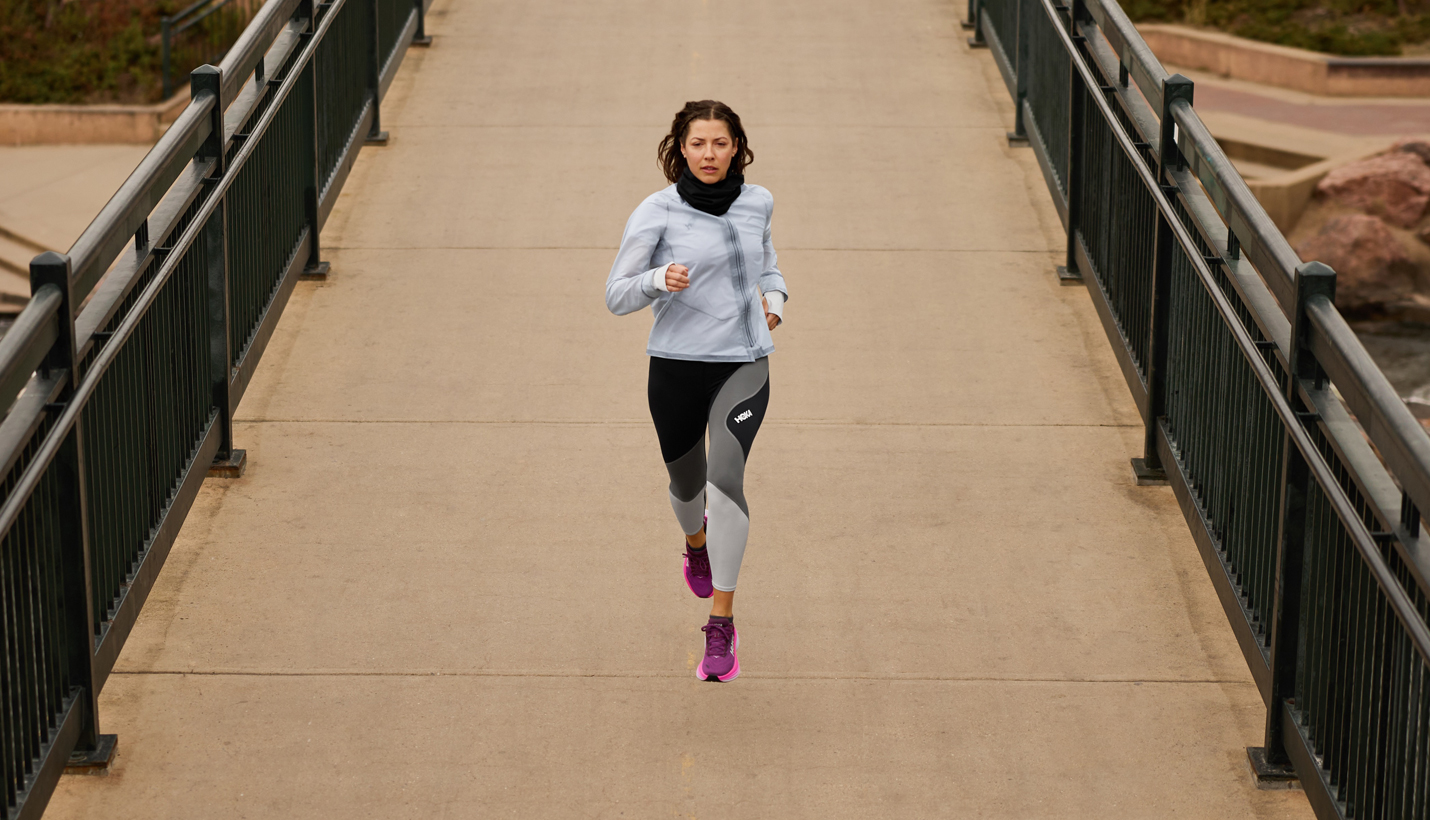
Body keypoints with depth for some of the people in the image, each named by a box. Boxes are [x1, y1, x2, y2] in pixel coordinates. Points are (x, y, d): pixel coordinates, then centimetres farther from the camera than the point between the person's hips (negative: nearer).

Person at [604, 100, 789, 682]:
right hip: (676, 366, 0)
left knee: (726, 475, -21)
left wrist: (773, 295, 7)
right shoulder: (659, 211, -7)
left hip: (744, 364, 0)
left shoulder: (757, 202, 4)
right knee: (687, 483, 17)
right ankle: (696, 543, 57)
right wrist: (660, 279, -24)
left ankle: (721, 623, -16)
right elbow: (616, 296, -5)